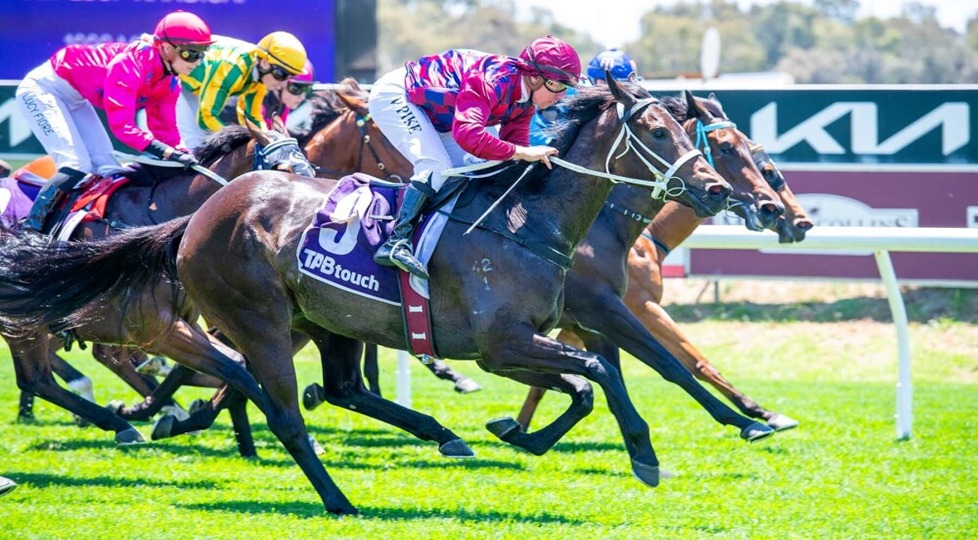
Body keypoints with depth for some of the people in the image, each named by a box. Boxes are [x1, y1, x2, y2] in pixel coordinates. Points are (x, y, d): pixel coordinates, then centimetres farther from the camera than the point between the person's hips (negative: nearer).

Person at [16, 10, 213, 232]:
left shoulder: (170, 84, -6)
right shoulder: (130, 64, -33)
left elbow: (164, 129, -3)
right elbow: (121, 125, -38)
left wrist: (185, 157, -21)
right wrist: (167, 152, -45)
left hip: (75, 101, 9)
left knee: (107, 169, 2)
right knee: (77, 166, -21)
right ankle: (30, 228, -16)